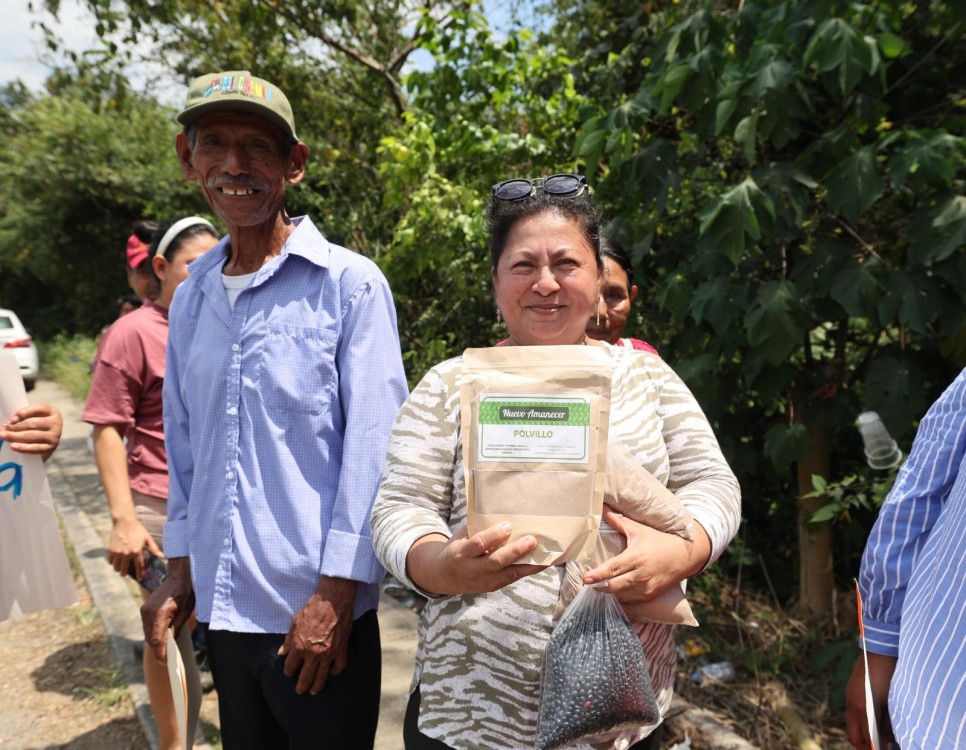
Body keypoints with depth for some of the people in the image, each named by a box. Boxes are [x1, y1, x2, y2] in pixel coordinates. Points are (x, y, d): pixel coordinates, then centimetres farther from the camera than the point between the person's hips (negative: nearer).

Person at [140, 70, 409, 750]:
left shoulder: (350, 283, -11)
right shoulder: (191, 299, 7)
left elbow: (372, 445, -13)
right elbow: (186, 443, 13)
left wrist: (335, 593, -15)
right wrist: (183, 568, 10)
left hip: (317, 611, -5)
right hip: (224, 606, 6)